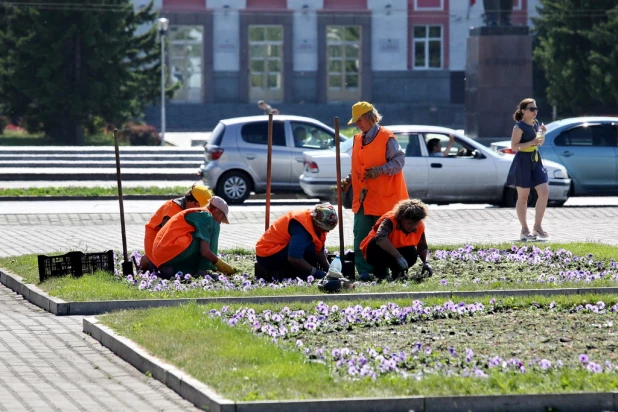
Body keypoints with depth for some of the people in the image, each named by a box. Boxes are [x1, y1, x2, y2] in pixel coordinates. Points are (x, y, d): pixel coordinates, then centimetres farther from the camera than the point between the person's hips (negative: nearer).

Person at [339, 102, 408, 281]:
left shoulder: (386, 138, -7)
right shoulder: (358, 140, 15)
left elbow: (399, 161, -13)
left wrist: (380, 170, -26)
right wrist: (348, 180, 9)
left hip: (383, 198, -6)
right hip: (363, 198, 6)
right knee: (361, 236, -2)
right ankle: (363, 272, -1)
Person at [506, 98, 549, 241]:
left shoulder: (535, 124, 10)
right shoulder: (519, 127, -12)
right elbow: (514, 146, -17)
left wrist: (542, 132, 2)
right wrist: (531, 142, -23)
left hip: (535, 161, 7)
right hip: (523, 161, -7)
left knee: (544, 192, -4)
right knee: (523, 196, 1)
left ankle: (537, 226, 5)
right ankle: (524, 230, 8)